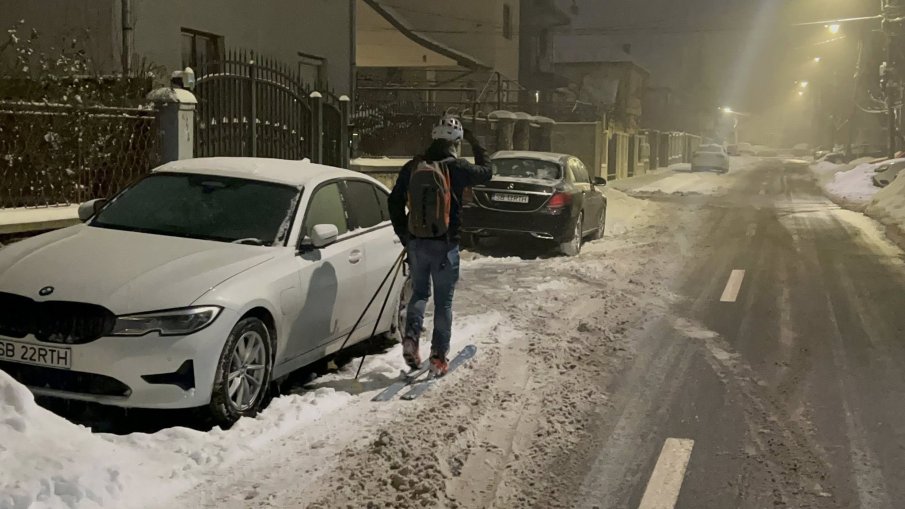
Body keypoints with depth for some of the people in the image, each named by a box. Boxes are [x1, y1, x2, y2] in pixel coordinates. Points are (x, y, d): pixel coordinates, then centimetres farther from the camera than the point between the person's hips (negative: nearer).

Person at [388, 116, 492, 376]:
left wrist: (404, 235, 15)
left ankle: (411, 336, -1)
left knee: (419, 293, 20)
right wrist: (475, 144, 20)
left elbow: (395, 202, 6)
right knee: (443, 301, 6)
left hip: (416, 244, 4)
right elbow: (486, 172, 8)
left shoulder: (412, 167, 2)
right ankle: (438, 357, 7)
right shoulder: (456, 168, -11)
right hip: (445, 246, -3)